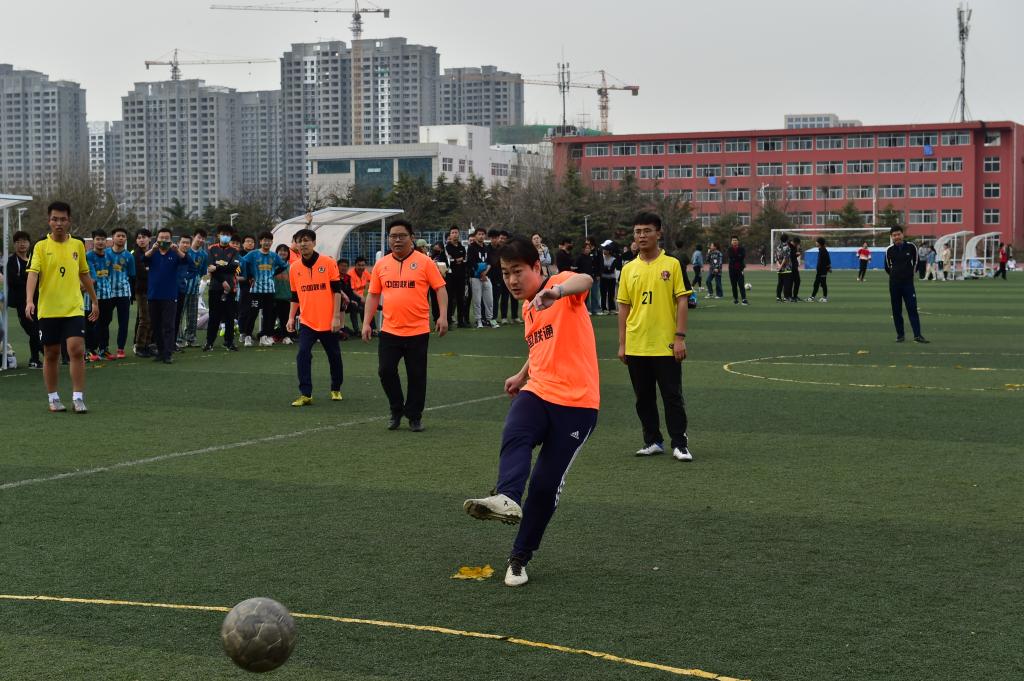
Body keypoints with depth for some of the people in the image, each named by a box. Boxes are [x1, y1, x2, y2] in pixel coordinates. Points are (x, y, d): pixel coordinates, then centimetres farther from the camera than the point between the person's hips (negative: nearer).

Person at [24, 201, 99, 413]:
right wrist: (29, 301, -27)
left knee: (77, 350, -12)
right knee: (51, 355, 7)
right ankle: (53, 398, 20)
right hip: (48, 310, -1)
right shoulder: (41, 246, -1)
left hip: (74, 308, 1)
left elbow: (85, 275, 18)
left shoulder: (78, 245, 8)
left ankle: (78, 398, -6)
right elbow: (33, 274, -13)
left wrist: (94, 301, 19)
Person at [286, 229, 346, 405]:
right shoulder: (294, 268, 4)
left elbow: (337, 291, -6)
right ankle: (305, 394, -9)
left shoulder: (328, 263, -6)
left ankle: (336, 389, 32)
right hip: (306, 322, 2)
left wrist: (336, 317, -11)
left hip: (328, 322, -2)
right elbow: (295, 296, 14)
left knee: (334, 356, 12)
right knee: (302, 355, -13)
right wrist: (291, 318, 6)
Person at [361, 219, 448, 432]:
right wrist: (366, 322, 6)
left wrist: (443, 316, -14)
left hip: (418, 331, -3)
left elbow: (440, 288, -3)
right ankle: (396, 410, 20)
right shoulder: (381, 264, 7)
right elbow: (373, 295, 12)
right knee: (386, 371, 0)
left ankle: (414, 416, 18)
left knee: (417, 375, 4)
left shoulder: (424, 262, -3)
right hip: (389, 330, 3)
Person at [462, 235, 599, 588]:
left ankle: (520, 557, 13)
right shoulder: (527, 308, 17)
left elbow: (585, 281, -33)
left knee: (547, 483, -3)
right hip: (538, 393, 6)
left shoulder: (561, 283, -7)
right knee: (514, 436, -30)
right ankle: (507, 499, -53)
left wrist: (556, 292, -54)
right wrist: (522, 374, 27)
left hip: (576, 403, -6)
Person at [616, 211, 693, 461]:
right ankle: (653, 441, 20)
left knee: (673, 396, -1)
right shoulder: (629, 269, 7)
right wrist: (622, 344, 6)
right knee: (644, 398, 10)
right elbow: (623, 307, 10)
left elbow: (681, 302, -4)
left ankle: (680, 444, 6)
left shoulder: (672, 265, -3)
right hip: (636, 346, 4)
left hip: (665, 346, -4)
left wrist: (680, 337, -11)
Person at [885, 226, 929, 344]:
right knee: (896, 310, 4)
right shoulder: (889, 250, 0)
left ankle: (917, 335, -11)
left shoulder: (911, 247, -2)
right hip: (894, 284, 1)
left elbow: (916, 262, 12)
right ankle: (900, 335, 11)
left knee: (912, 309, -8)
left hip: (908, 282, -1)